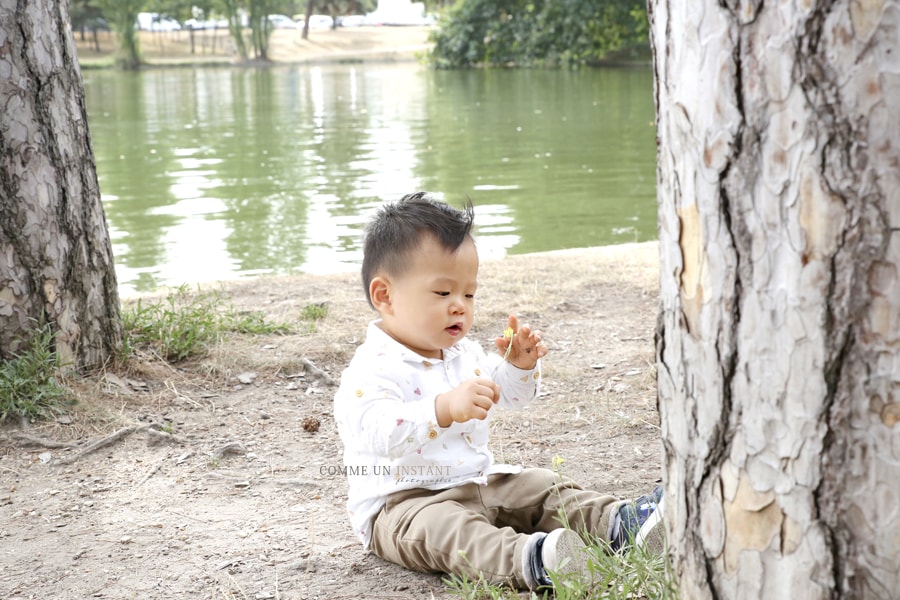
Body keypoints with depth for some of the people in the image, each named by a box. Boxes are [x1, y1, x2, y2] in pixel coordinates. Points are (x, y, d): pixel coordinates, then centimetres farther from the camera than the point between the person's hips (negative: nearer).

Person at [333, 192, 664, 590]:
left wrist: (519, 365, -2)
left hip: (479, 484, 9)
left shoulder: (465, 355, 11)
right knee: (441, 528, -37)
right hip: (403, 503, -9)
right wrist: (445, 409, -49)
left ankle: (619, 525, -15)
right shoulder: (372, 369, -18)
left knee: (543, 487, -3)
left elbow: (510, 395, 22)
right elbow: (380, 432, -35)